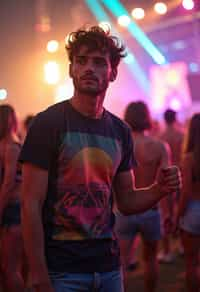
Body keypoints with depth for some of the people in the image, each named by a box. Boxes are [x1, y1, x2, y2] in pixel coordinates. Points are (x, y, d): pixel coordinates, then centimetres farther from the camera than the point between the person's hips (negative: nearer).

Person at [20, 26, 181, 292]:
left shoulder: (120, 131, 6)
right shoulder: (48, 123, -10)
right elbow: (31, 205, -13)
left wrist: (160, 189, -7)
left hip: (108, 265, 5)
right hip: (62, 268, -5)